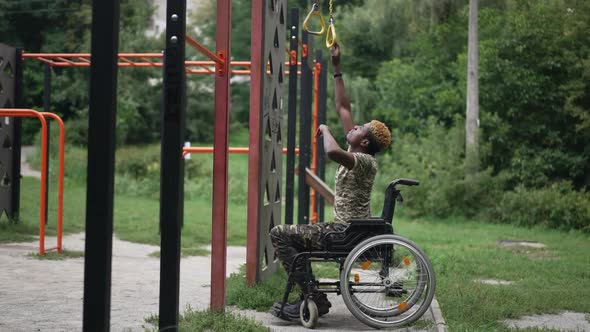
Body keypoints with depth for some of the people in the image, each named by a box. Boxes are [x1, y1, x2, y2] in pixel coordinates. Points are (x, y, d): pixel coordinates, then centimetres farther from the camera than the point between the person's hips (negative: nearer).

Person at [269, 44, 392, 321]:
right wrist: (336, 69, 13)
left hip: (347, 233, -10)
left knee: (280, 234, -15)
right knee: (291, 236, 23)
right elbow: (343, 107, 14)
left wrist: (325, 130, -19)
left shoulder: (365, 161, -17)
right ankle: (310, 296, 15)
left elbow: (332, 152, -40)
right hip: (345, 228, 10)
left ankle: (316, 299, -15)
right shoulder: (355, 153, 9)